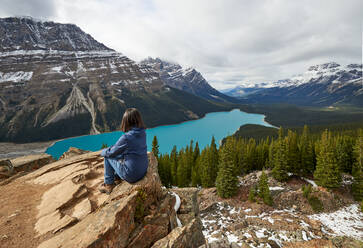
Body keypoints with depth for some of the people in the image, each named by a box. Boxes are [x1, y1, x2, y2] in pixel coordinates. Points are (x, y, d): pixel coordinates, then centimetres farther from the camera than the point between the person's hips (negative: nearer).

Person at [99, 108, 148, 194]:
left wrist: (103, 152, 14)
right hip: (143, 171, 7)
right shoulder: (143, 133, -3)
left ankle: (109, 185, 23)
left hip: (131, 175, -7)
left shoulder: (126, 138, -24)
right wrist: (112, 148, 19)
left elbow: (111, 153, -8)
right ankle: (116, 176, 43)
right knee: (120, 155, 25)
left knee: (108, 157, 9)